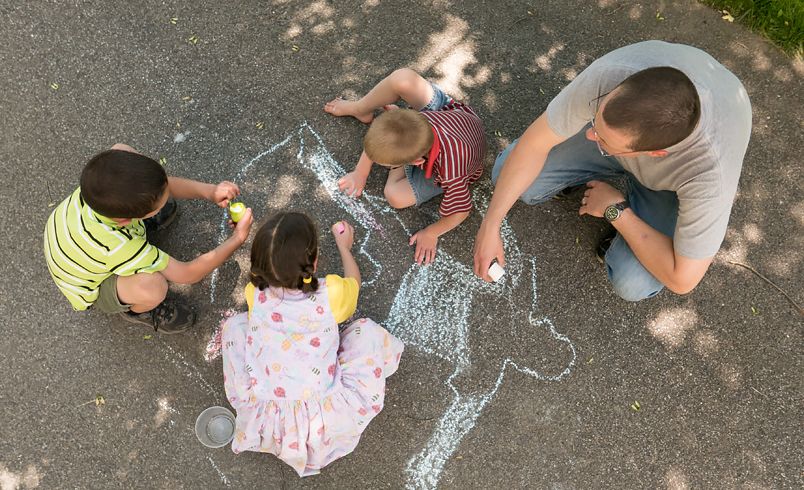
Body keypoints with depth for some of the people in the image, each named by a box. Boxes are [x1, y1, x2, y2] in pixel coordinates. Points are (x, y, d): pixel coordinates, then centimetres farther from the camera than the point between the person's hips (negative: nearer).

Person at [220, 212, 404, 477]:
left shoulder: (255, 294, -10)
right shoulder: (330, 293, -14)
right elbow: (353, 281, 13)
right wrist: (344, 246, 29)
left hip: (265, 423, 2)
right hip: (325, 425, -2)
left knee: (235, 324, 15)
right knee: (368, 331, 7)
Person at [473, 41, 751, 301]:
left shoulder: (710, 172, -44)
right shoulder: (607, 76, -39)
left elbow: (683, 279, -32)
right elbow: (535, 142, -24)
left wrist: (615, 210, -25)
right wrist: (489, 226, -23)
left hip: (672, 182, -2)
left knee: (633, 283, -24)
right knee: (506, 174, -12)